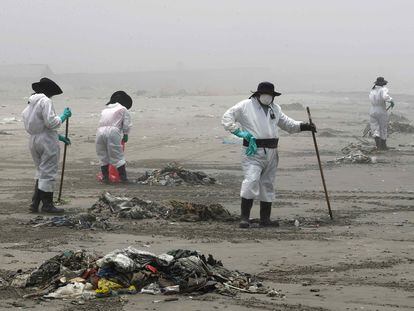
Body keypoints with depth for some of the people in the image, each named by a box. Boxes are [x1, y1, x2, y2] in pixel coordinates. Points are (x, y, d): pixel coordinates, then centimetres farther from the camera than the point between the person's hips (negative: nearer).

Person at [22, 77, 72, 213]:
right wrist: (63, 116, -5)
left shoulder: (31, 103, 15)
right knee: (48, 173, -1)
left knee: (41, 172, 17)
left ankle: (35, 203, 13)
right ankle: (47, 204, 4)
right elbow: (51, 122, -21)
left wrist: (58, 136, 20)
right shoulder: (45, 101, -13)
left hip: (33, 140, 9)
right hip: (47, 141, -9)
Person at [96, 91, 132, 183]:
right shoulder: (123, 109, 13)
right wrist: (125, 135, 24)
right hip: (113, 131, -5)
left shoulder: (105, 109, 29)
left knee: (103, 156, 15)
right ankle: (123, 177, 2)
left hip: (100, 131, 5)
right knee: (117, 156, 2)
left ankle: (105, 176, 16)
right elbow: (126, 124, 8)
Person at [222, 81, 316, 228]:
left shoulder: (275, 108, 16)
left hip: (271, 153, 6)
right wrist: (238, 131, -12)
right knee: (251, 181, -18)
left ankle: (265, 219, 18)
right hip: (253, 152, -6)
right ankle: (245, 218, -15)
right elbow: (227, 118, -1)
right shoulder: (245, 106, -2)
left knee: (268, 185, 10)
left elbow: (286, 123, 25)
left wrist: (303, 126, 10)